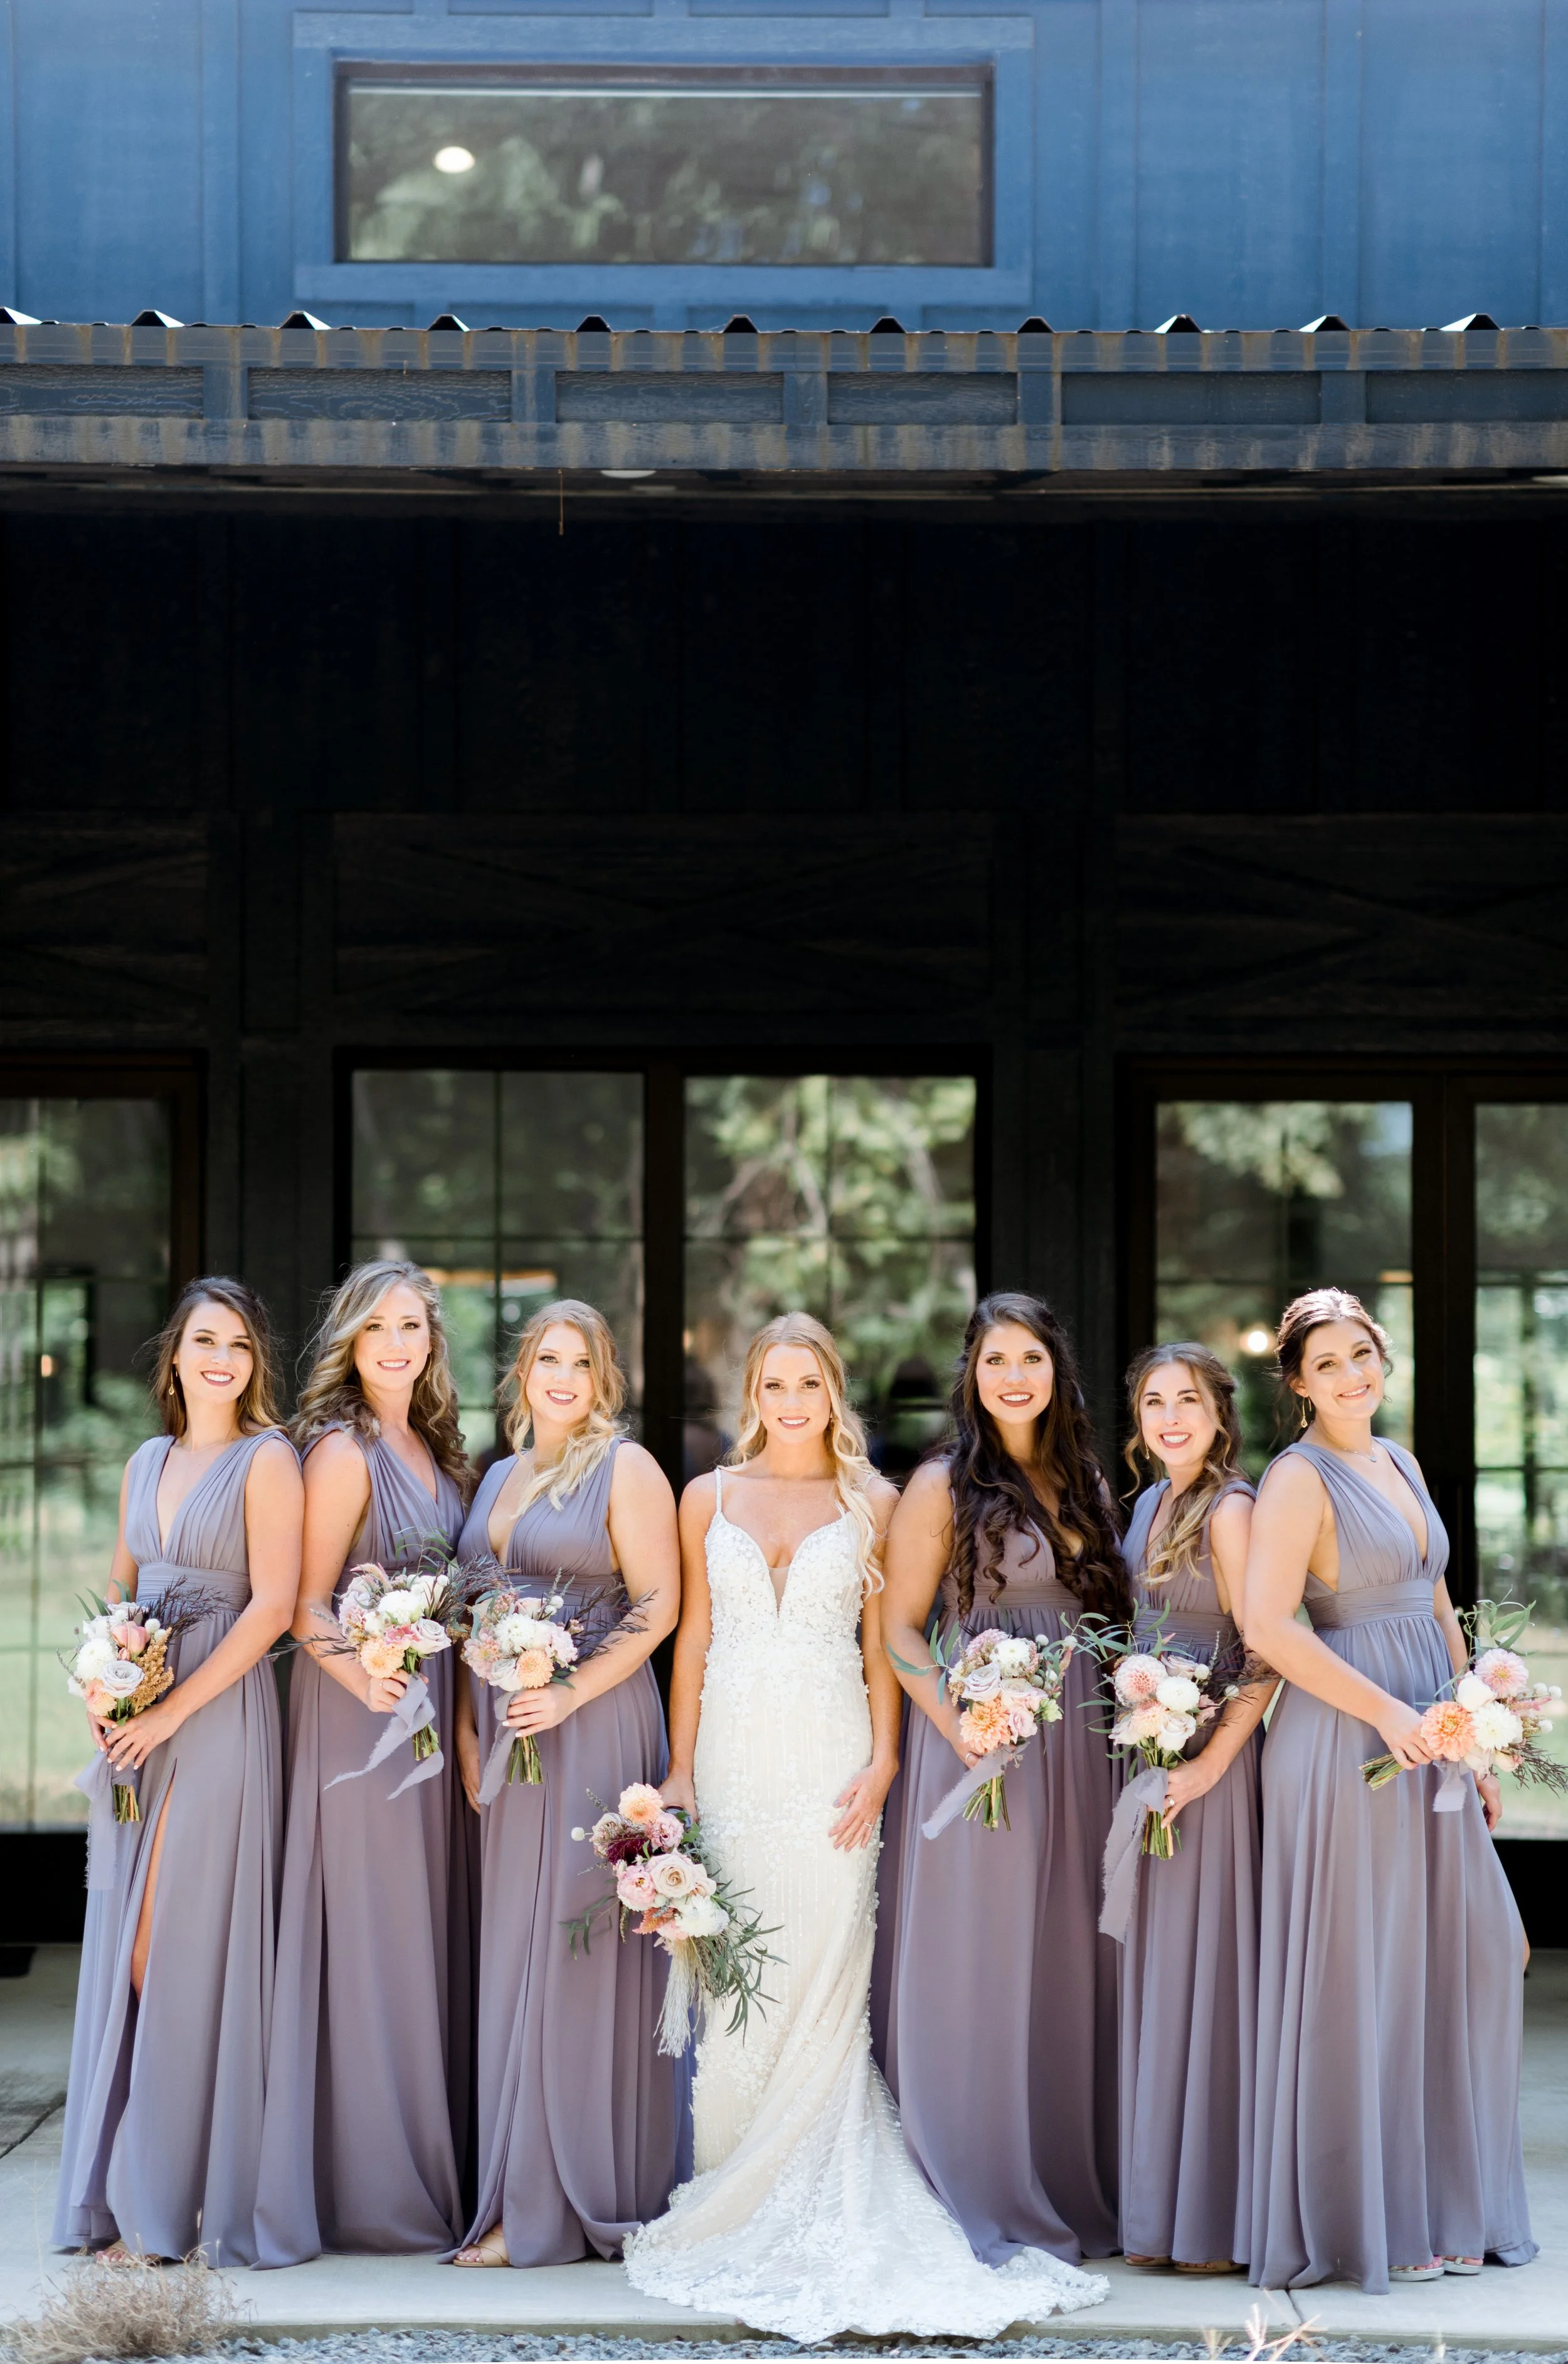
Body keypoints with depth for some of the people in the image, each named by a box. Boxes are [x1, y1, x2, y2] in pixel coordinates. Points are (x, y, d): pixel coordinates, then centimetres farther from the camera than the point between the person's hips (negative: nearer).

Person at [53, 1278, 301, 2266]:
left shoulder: (267, 1460, -4)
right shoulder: (147, 1463, 16)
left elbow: (272, 1605, -11)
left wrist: (173, 1711, -14)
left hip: (218, 1716, -6)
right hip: (137, 1728, 6)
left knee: (191, 1948, -6)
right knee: (127, 1950, 6)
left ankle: (188, 2194, 3)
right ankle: (131, 2194, 14)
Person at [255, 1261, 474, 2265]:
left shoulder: (433, 1448, 12)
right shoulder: (343, 1451, -11)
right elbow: (309, 1604, -13)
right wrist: (361, 1677, -30)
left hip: (433, 1711, 8)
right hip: (361, 1712, -8)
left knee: (428, 1929, 12)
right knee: (367, 1929, -3)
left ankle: (431, 2166, 20)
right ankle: (370, 2187, 5)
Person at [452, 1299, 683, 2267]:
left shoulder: (626, 1468, -3)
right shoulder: (499, 1477, 18)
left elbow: (658, 1606, -9)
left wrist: (572, 1694, -18)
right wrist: (468, 1725, 9)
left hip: (592, 1728, -7)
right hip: (507, 1739, 7)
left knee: (577, 1948, -5)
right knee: (512, 1954, 6)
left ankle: (584, 2196, 1)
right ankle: (525, 2202, 11)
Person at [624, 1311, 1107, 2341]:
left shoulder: (870, 1502, 7)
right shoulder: (709, 1498, 10)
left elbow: (881, 1643, 6)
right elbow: (694, 1637, 10)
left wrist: (883, 1761, -5)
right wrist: (679, 1773, 4)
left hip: (830, 1755, -1)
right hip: (735, 1751, 1)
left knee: (823, 1982, -4)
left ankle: (812, 2210, 2)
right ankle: (731, 2200, 11)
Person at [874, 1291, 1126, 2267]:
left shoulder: (1085, 1483, 13)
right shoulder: (944, 1485, -3)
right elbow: (899, 1629, -5)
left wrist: (1125, 1710, 3)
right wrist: (958, 1725, -19)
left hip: (1078, 1742, 5)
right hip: (981, 1740, -5)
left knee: (1070, 1957, 8)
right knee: (977, 1960, -2)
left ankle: (1074, 2183, 18)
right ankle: (982, 2196, 7)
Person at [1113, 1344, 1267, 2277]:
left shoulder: (1231, 1511, -13)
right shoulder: (1149, 1505, 13)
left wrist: (1210, 1763, -21)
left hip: (1211, 1761, -8)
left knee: (1205, 1970, -3)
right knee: (1155, 1972, 12)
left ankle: (1219, 2219, 6)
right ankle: (1163, 2209, 21)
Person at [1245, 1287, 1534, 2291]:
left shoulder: (1398, 1462, 15)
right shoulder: (1300, 1478, -10)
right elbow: (1269, 1626, -20)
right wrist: (1385, 1712, -21)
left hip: (1427, 1745, 8)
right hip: (1348, 1746, -8)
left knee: (1468, 1959, 9)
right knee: (1360, 1978, -1)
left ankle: (1445, 2207, 21)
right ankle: (1368, 2221, 9)